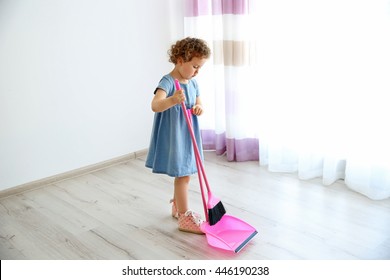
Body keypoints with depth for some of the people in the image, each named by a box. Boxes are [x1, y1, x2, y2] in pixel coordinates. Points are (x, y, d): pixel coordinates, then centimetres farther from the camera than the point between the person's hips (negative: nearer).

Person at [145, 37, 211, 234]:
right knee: (183, 175, -4)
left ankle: (177, 207, 39)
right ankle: (185, 218, 8)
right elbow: (155, 105, -34)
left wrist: (199, 108, -8)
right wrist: (172, 100, -54)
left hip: (188, 135, 8)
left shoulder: (192, 83, 7)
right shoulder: (168, 82, -19)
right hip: (173, 137, -8)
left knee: (183, 174, 19)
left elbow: (198, 103, 16)